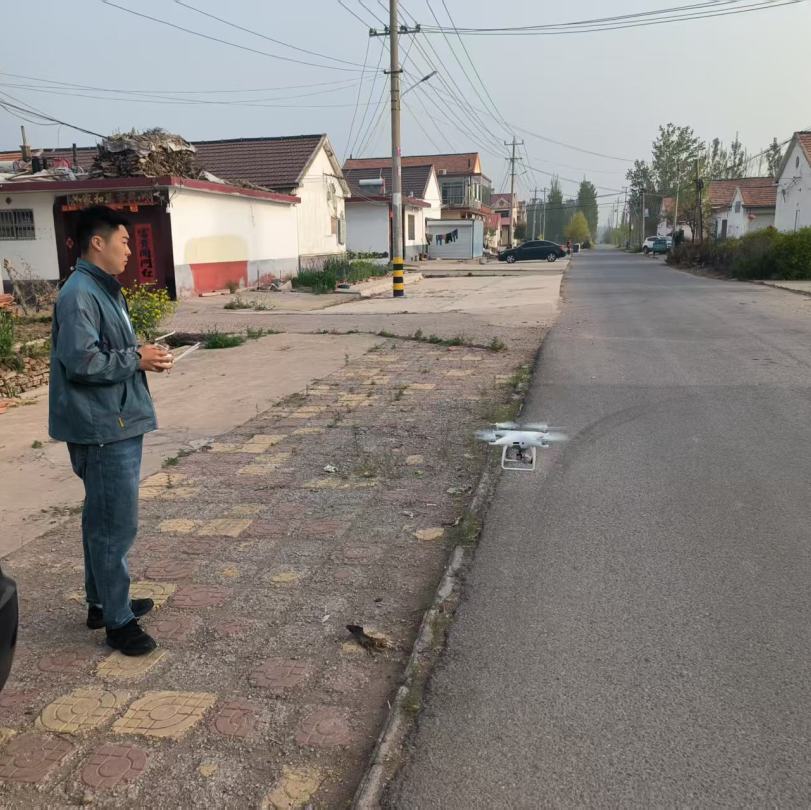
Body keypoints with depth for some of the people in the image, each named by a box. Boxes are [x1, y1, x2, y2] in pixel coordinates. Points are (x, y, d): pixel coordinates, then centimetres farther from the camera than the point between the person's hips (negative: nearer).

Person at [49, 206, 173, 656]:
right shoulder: (79, 294, -17)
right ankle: (118, 621, 10)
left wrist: (142, 357, 4)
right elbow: (82, 362, -25)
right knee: (116, 526, -2)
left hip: (118, 424, 10)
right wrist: (137, 359, -15)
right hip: (104, 429, -10)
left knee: (103, 520, 19)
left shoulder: (104, 290, 14)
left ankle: (102, 602, 34)